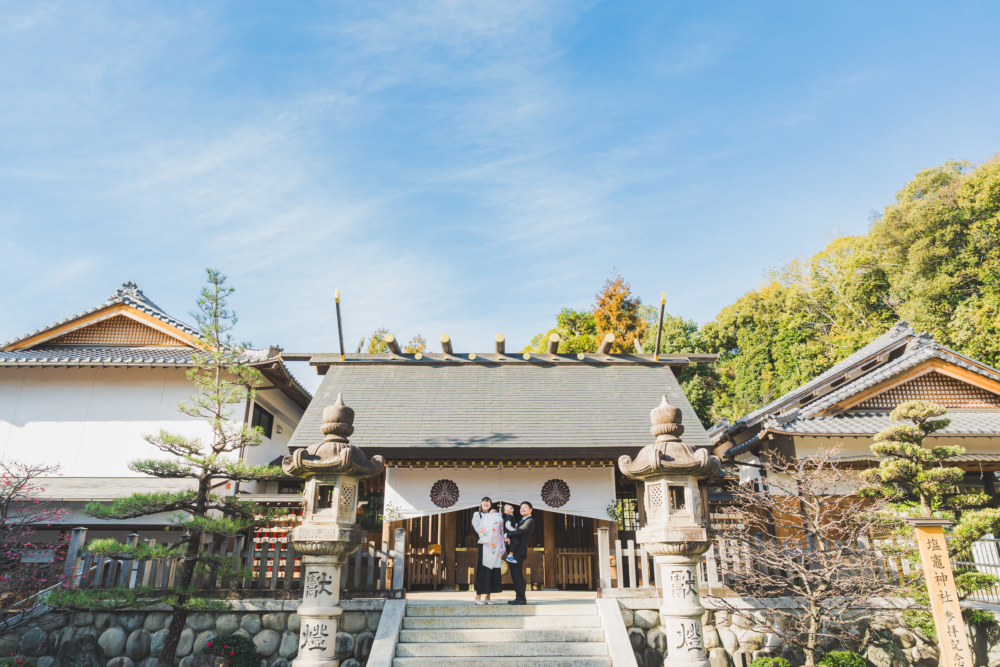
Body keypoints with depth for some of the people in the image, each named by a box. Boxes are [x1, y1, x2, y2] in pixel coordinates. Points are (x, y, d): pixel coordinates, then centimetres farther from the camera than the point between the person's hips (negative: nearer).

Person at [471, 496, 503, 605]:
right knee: (482, 570, -6)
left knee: (492, 571, 1)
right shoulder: (477, 515, 8)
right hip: (483, 546, -3)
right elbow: (479, 529, -7)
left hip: (493, 547, 3)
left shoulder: (495, 516, 17)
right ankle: (478, 596, 0)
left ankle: (488, 597, 8)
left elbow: (500, 530, 13)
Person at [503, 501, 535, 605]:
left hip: (519, 551, -9)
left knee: (517, 573, -12)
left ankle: (521, 598, -10)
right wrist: (508, 537, -9)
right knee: (514, 574, 9)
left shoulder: (530, 521, -4)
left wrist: (506, 535, -9)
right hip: (514, 551, 9)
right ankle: (519, 597, 14)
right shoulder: (520, 521, 25)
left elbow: (520, 531, -16)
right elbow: (515, 531, 13)